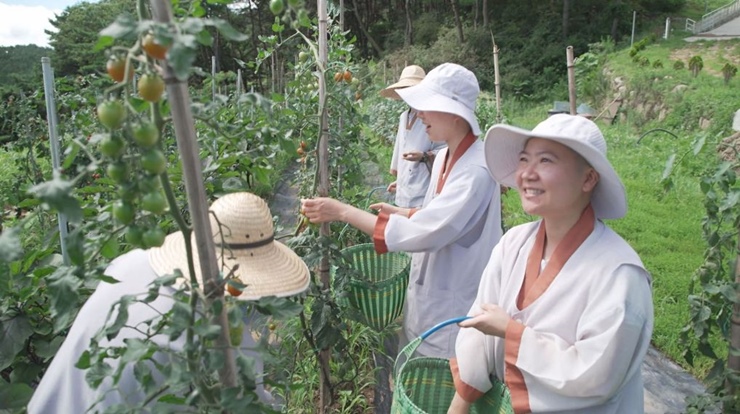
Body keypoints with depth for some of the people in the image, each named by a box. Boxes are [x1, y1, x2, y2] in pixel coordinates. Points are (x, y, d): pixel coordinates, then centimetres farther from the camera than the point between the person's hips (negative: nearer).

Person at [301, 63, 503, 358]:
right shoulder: (444, 157, 2)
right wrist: (401, 212, 3)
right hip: (428, 297, 8)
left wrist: (342, 212, -27)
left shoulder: (477, 171, -27)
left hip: (454, 313, -8)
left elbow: (420, 233, -31)